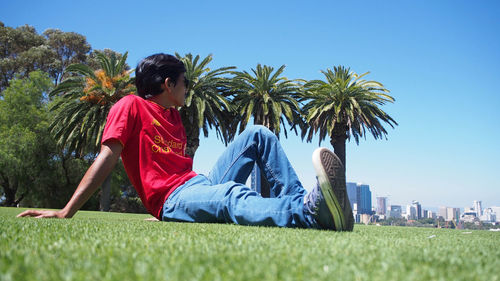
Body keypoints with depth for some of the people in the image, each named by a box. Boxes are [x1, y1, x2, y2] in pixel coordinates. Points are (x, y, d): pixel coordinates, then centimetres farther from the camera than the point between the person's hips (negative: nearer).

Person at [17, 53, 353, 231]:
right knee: (232, 195, -40)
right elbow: (107, 158, -7)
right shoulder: (131, 107, 1)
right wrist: (67, 212, -16)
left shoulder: (174, 116, 24)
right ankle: (310, 211, -69)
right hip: (173, 200, -8)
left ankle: (299, 201, -23)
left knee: (257, 134, -2)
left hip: (201, 183, 8)